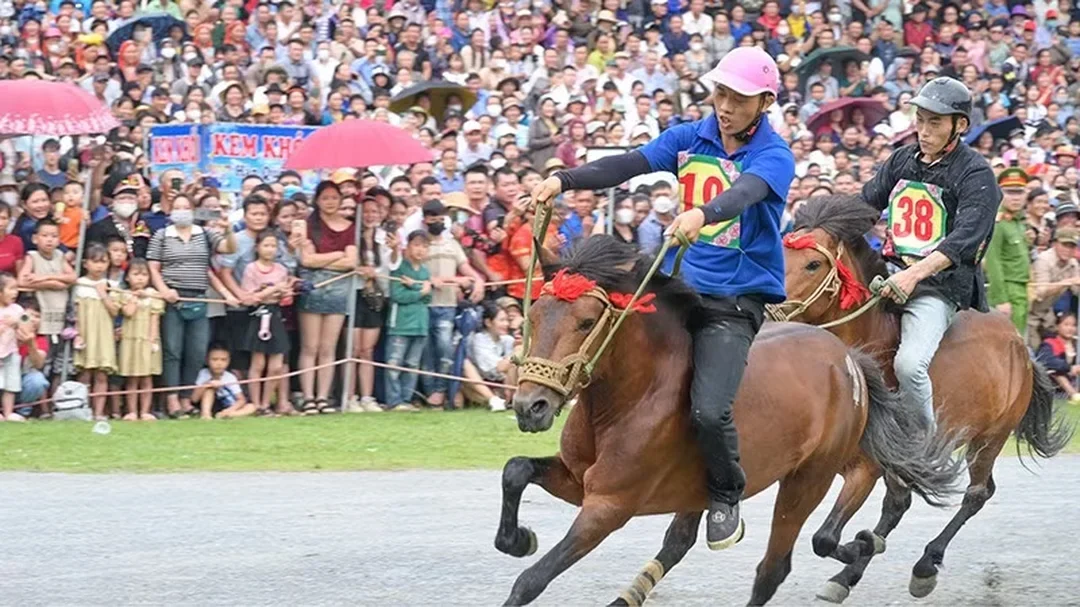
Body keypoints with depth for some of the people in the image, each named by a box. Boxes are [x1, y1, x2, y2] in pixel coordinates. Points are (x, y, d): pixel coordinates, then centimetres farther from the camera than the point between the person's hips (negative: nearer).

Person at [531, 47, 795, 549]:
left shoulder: (773, 156, -9)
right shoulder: (690, 139, 6)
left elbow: (745, 192, -30)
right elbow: (627, 166, -5)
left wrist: (702, 214, -52)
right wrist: (563, 180, -21)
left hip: (736, 299, -6)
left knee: (709, 411, -21)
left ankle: (727, 498, 6)